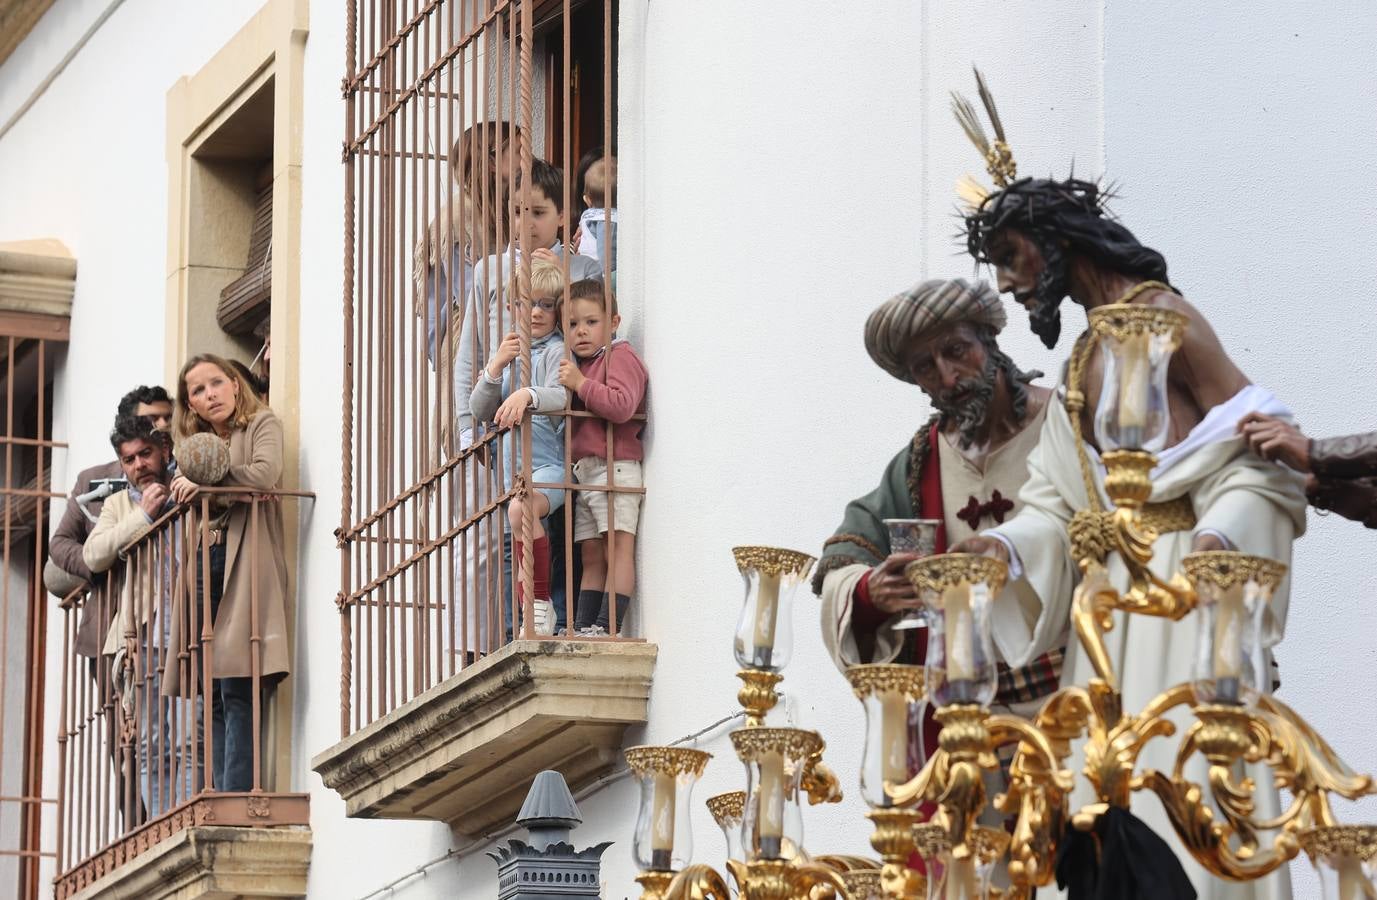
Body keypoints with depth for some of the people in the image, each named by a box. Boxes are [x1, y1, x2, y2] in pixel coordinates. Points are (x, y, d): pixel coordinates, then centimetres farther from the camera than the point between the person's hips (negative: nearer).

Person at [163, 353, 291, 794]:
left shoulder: (262, 425, 8)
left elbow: (264, 475, -10)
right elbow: (183, 508, 20)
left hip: (244, 563, -6)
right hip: (204, 563, 6)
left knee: (236, 687, -15)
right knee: (214, 694, 0)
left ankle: (237, 797, -20)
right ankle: (219, 796, -3)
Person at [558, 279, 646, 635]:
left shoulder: (620, 356, -5)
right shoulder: (581, 364, 23)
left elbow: (621, 405, -21)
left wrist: (581, 384, -19)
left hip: (614, 468, -9)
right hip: (583, 472, 9)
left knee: (617, 548, -11)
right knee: (591, 555, 7)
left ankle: (608, 626, -16)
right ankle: (583, 626, 4)